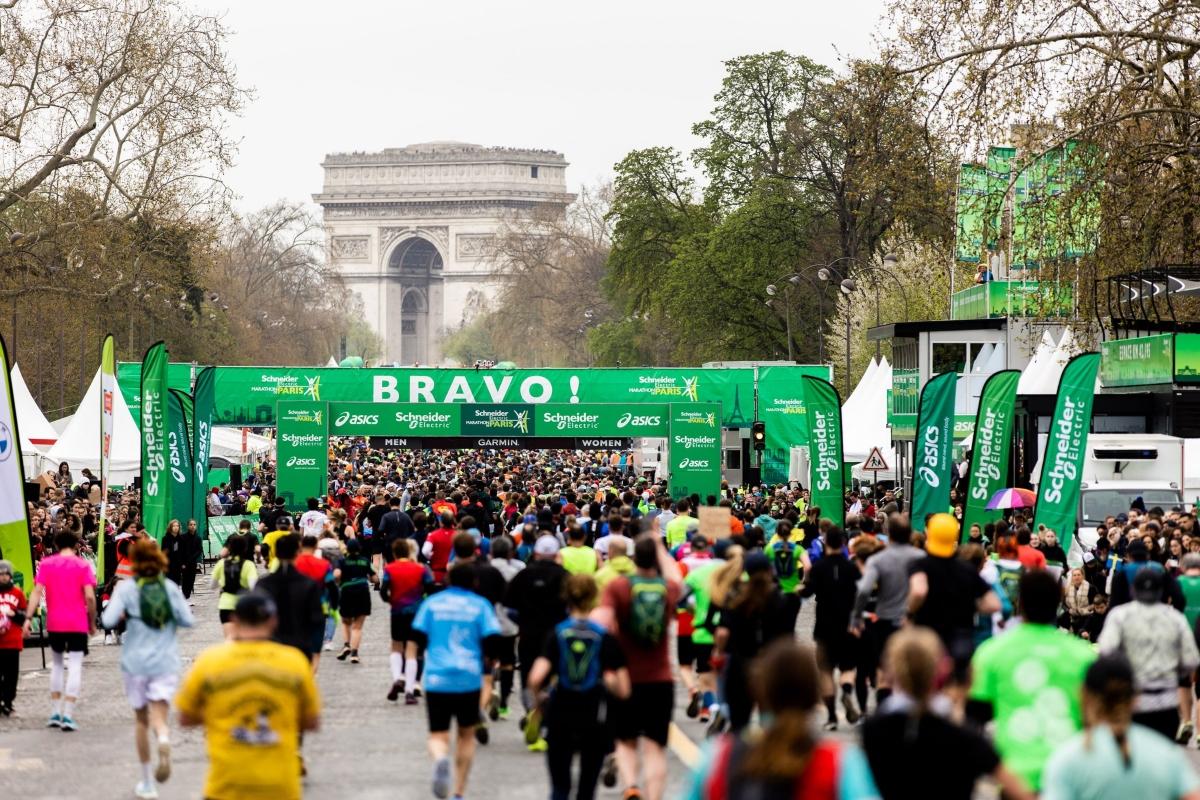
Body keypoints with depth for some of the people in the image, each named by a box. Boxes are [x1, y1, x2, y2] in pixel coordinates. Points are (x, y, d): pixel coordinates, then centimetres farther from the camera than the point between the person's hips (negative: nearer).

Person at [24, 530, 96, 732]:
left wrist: (28, 618, -9)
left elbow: (37, 592, -6)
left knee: (57, 665, 19)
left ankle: (55, 714, 16)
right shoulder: (82, 565, -1)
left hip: (54, 624, 2)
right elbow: (90, 596, -9)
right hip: (78, 624, -2)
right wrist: (92, 622, 1)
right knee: (75, 667, 0)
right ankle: (68, 716, -10)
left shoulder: (46, 564, 4)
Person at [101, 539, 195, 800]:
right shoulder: (170, 587, -1)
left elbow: (109, 621, -16)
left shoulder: (126, 588, -7)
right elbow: (188, 620, -5)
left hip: (136, 661, 0)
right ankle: (163, 740, -41)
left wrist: (123, 615, 5)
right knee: (159, 717, -3)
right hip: (166, 661, 0)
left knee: (141, 719, 15)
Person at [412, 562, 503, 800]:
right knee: (466, 734, 18)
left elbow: (418, 637, 0)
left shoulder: (432, 602, 3)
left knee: (438, 736, 3)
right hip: (469, 679, 0)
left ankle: (440, 759, -33)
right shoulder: (480, 605, 1)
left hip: (436, 679, 0)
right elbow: (492, 639, -7)